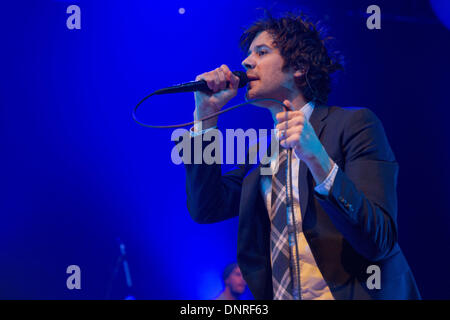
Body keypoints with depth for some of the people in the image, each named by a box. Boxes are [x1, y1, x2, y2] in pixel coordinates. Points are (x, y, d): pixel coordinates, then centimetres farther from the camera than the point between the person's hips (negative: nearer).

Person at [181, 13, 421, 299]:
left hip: (351, 293, -4)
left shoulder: (354, 124, -3)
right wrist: (206, 113, 3)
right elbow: (205, 209, 4)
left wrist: (318, 159, -24)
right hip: (278, 295, 4)